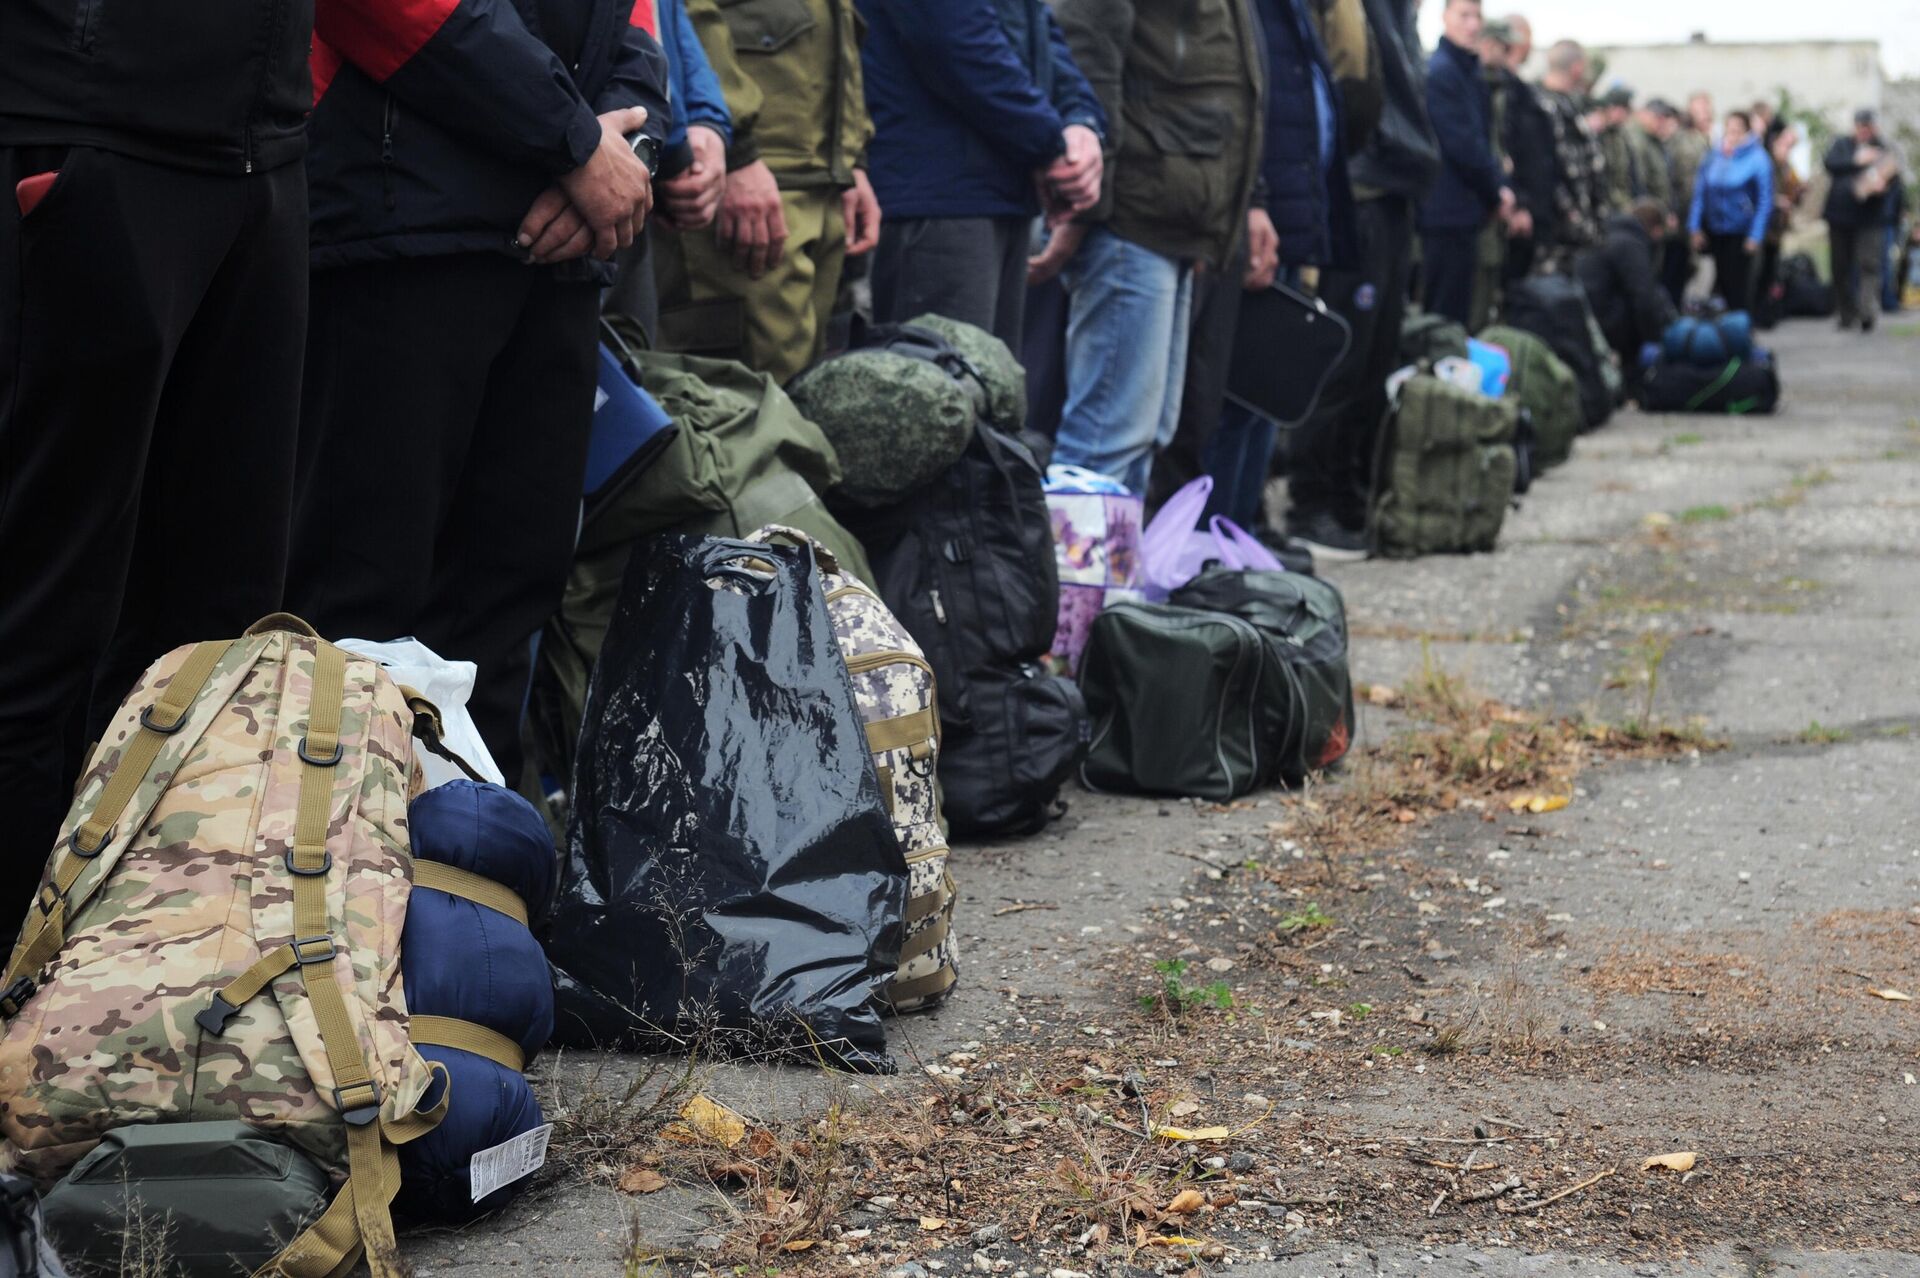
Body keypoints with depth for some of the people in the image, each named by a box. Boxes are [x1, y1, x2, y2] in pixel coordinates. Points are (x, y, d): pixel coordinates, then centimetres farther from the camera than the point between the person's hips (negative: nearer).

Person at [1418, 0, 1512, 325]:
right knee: (1447, 313, -6)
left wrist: (1500, 187, 0)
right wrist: (1496, 194, -7)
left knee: (1456, 310, 12)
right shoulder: (1440, 71, -13)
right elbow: (1461, 144, -17)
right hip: (1448, 210, -9)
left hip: (1464, 210, 9)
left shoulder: (1469, 72, 17)